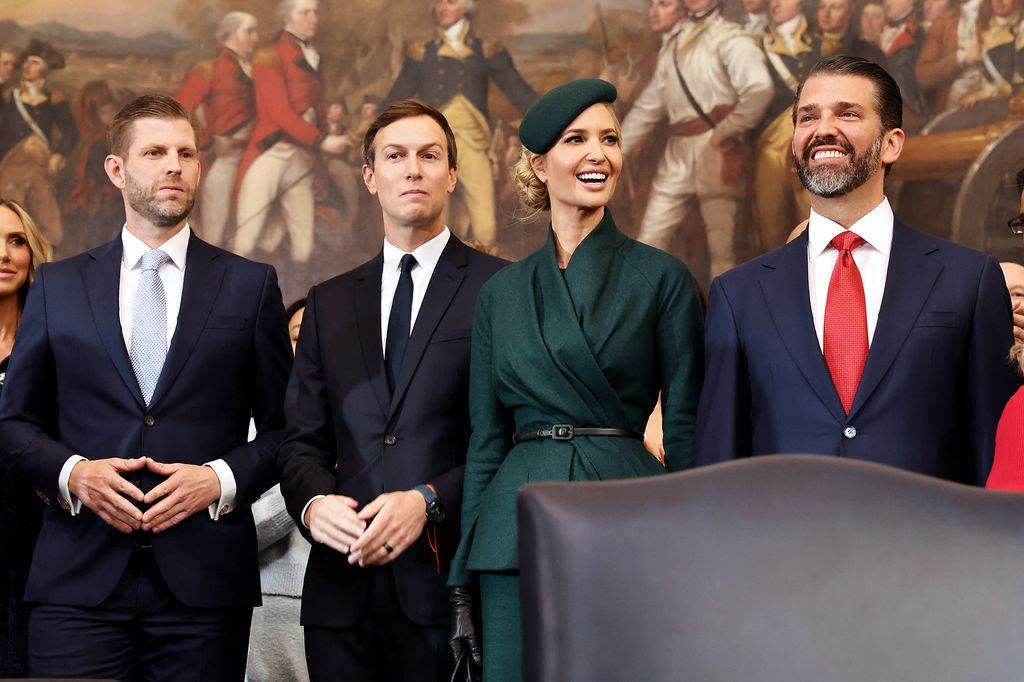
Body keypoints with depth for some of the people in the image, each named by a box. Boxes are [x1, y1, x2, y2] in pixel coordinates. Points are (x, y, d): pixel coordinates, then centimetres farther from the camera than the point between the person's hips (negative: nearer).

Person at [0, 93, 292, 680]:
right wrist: (72, 473, -6)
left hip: (204, 583, 0)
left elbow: (284, 427, 8)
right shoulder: (57, 287, 11)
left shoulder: (250, 285, 8)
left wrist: (221, 480, -9)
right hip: (80, 582, 1)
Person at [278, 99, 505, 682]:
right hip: (343, 589, 4)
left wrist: (428, 501, -16)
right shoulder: (329, 304, 17)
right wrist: (312, 501, -7)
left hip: (449, 585, -4)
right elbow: (302, 440, 14)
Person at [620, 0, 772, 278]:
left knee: (721, 244, -3)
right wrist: (616, 151, 16)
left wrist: (724, 132, -15)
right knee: (650, 240, 5)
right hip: (677, 153, 8)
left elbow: (759, 88, -20)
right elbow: (647, 107, 22)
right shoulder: (672, 49, 21)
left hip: (714, 150, -8)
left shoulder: (726, 37, -5)